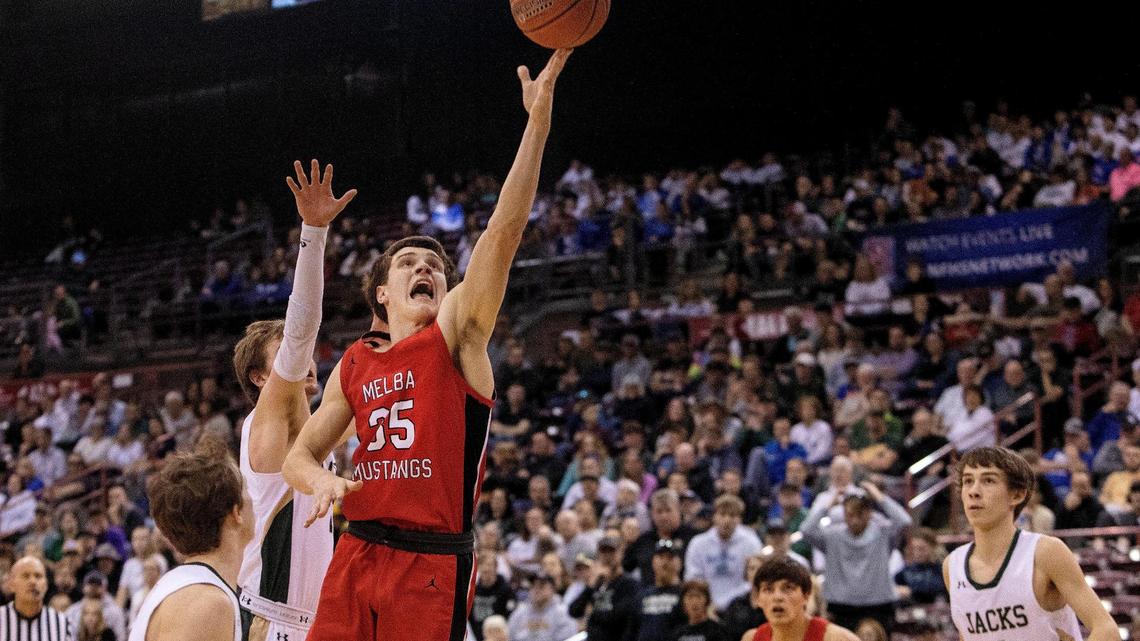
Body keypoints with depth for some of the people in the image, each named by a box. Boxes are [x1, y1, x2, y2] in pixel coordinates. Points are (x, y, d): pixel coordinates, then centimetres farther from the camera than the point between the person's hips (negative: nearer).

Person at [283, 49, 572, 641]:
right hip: (357, 553, 4)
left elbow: (503, 234, -9)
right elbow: (299, 456, 16)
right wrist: (322, 482, -10)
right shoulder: (354, 365, 14)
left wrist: (537, 122, -19)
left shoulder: (458, 335, 2)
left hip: (434, 564, -4)